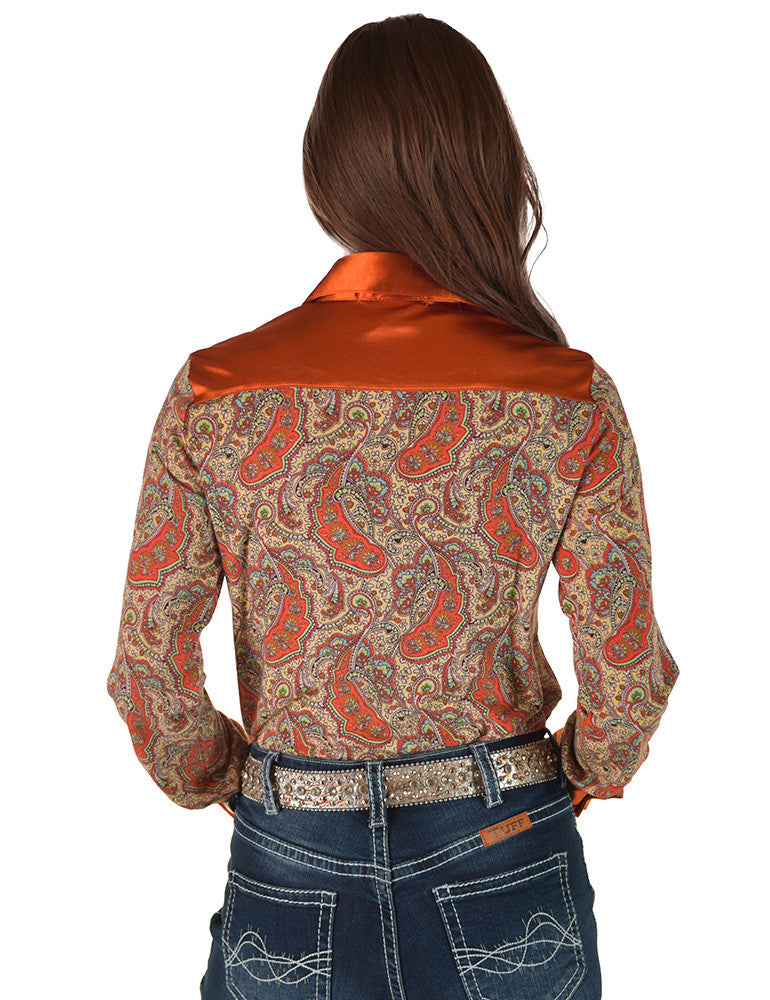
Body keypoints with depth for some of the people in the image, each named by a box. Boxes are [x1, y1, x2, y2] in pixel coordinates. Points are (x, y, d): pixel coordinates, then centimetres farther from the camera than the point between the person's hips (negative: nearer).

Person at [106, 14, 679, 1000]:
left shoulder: (211, 394, -13)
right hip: (505, 869, 0)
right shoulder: (574, 401, -14)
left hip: (291, 857, 1)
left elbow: (149, 670, -8)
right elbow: (628, 676, -9)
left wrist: (218, 780, 11)